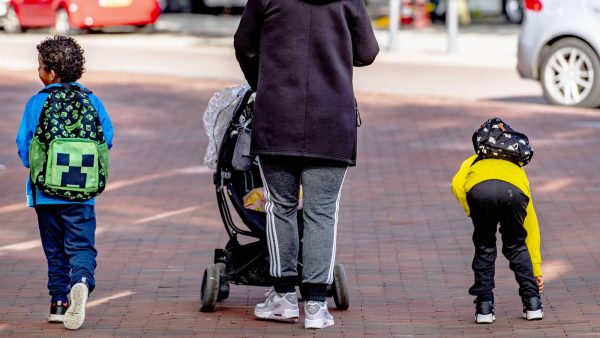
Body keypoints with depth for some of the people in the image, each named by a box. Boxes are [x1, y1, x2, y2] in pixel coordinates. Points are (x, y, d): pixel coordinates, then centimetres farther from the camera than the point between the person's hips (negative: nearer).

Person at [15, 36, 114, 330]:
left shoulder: (36, 103, -4)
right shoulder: (91, 101, 0)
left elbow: (24, 145, -3)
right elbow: (107, 138, 2)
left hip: (45, 189, 0)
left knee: (54, 248, 13)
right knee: (81, 244, 0)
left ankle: (59, 301, 13)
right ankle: (81, 281, -28)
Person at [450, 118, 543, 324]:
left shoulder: (473, 162, 42)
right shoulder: (518, 171, 44)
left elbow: (457, 184, 15)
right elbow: (532, 229, 47)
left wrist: (470, 213, 23)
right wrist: (536, 270, 52)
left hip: (479, 191, -1)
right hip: (513, 192, 1)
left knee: (484, 248, 21)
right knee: (516, 246, 25)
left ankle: (484, 307, 19)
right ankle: (533, 304, 23)